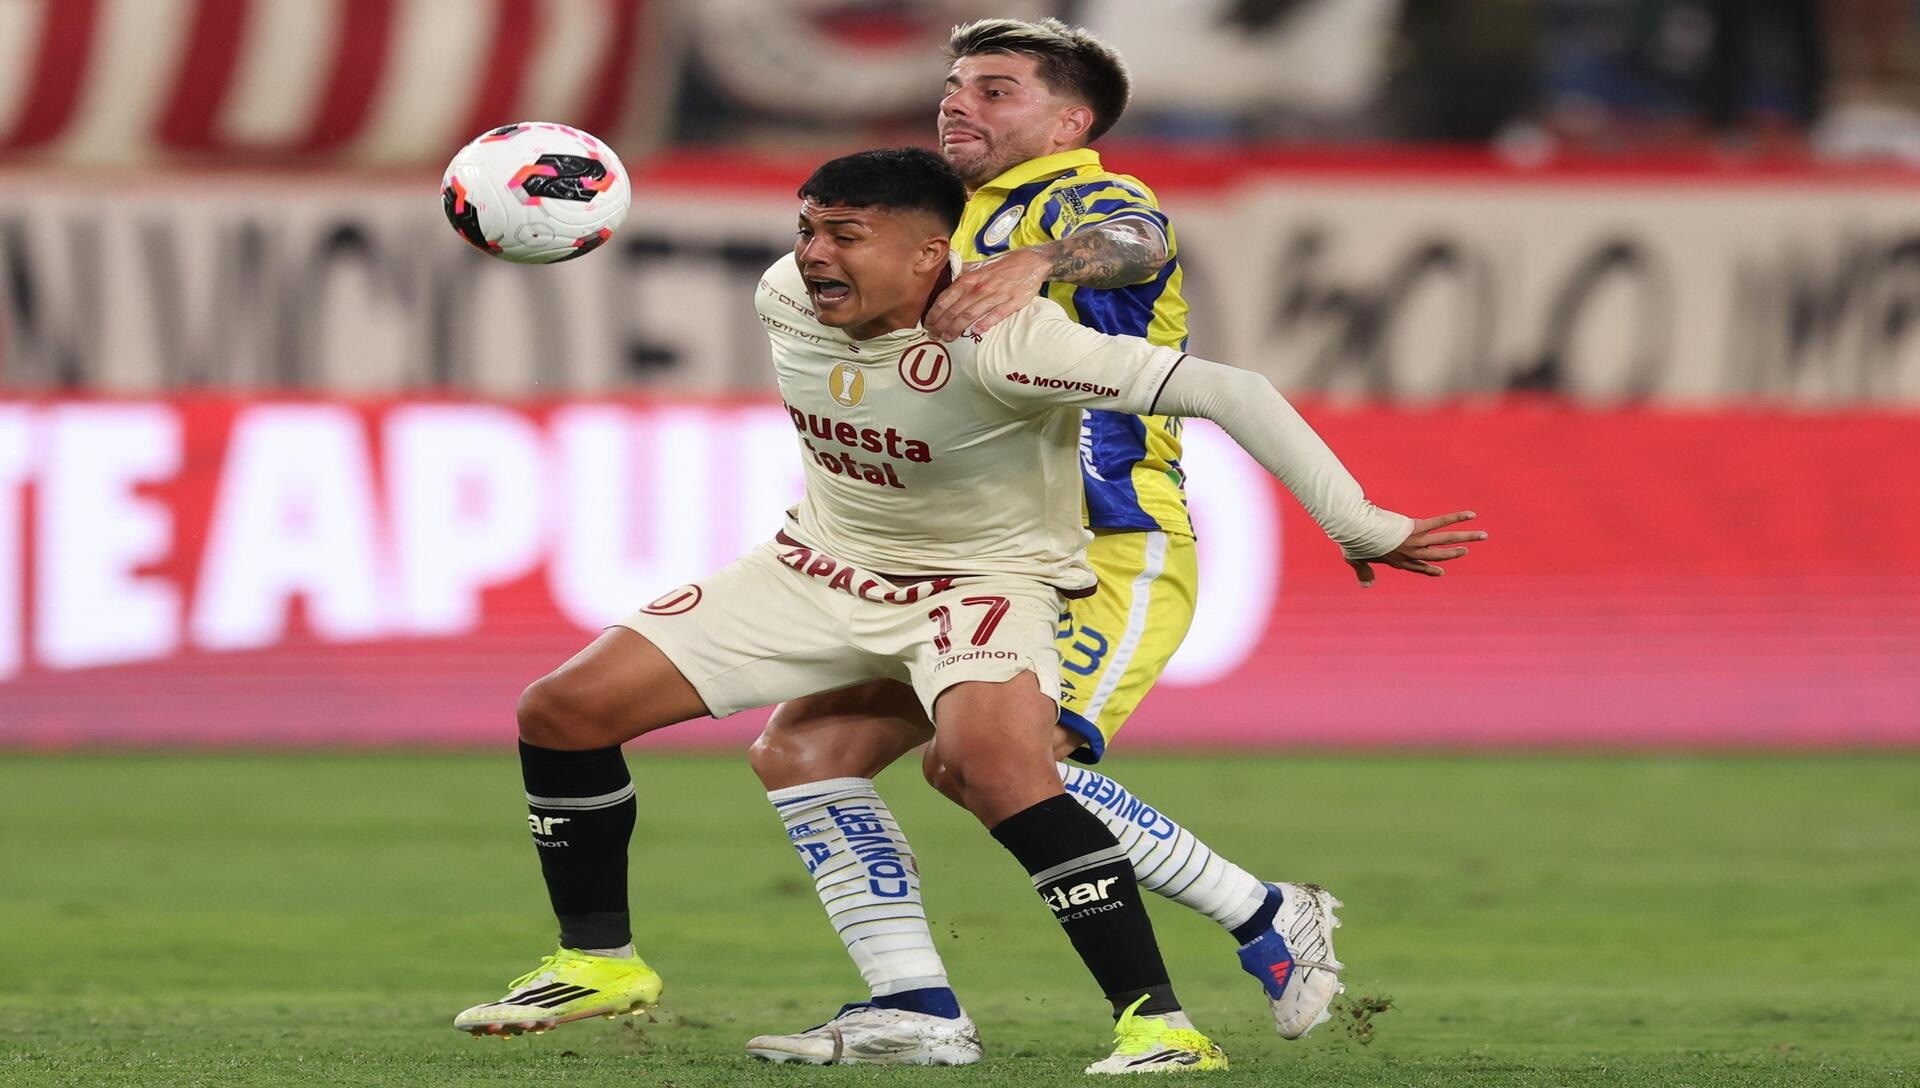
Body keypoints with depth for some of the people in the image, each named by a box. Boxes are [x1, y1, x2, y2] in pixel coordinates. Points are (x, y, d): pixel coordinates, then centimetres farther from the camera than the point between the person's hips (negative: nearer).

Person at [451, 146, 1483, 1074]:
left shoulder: (995, 347, -33)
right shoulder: (784, 299, -13)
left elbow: (1228, 391, -36)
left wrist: (1357, 524, -38)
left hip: (986, 578, -6)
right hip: (821, 564, 7)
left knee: (993, 766, -38)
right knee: (562, 711, 0)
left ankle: (1158, 1023, -31)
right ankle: (600, 962, 22)